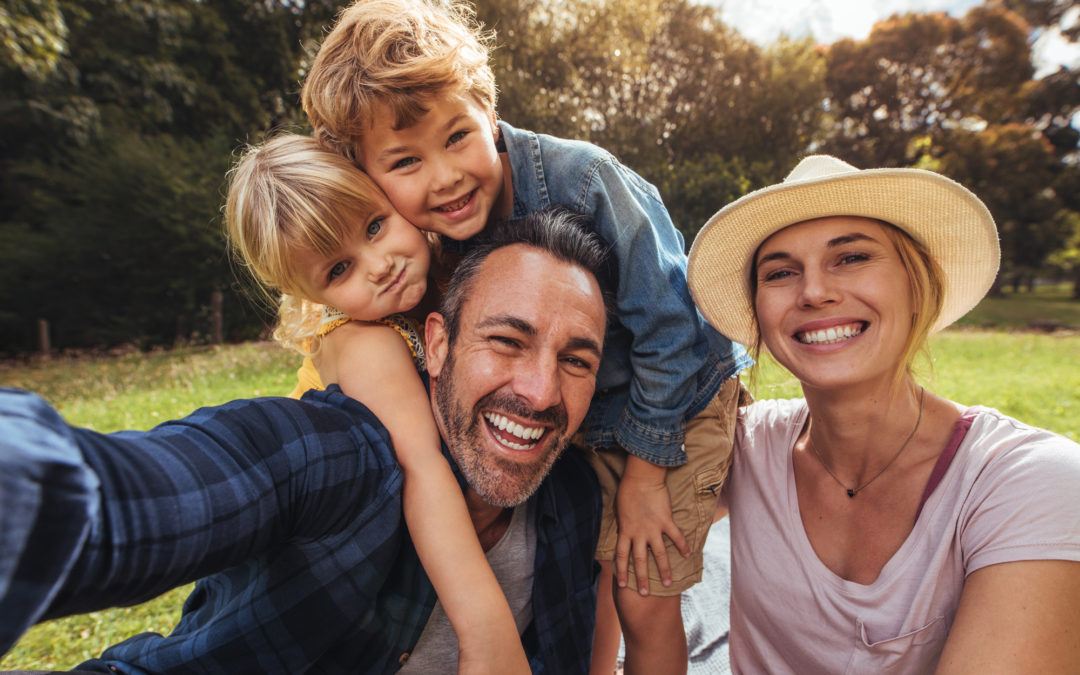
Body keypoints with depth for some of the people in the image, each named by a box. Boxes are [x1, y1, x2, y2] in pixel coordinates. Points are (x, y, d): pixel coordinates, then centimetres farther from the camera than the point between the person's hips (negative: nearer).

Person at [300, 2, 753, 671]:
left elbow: (666, 328, -22)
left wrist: (645, 474, -13)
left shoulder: (582, 178, -30)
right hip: (584, 418, 4)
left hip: (680, 399, -4)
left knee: (644, 600, -2)